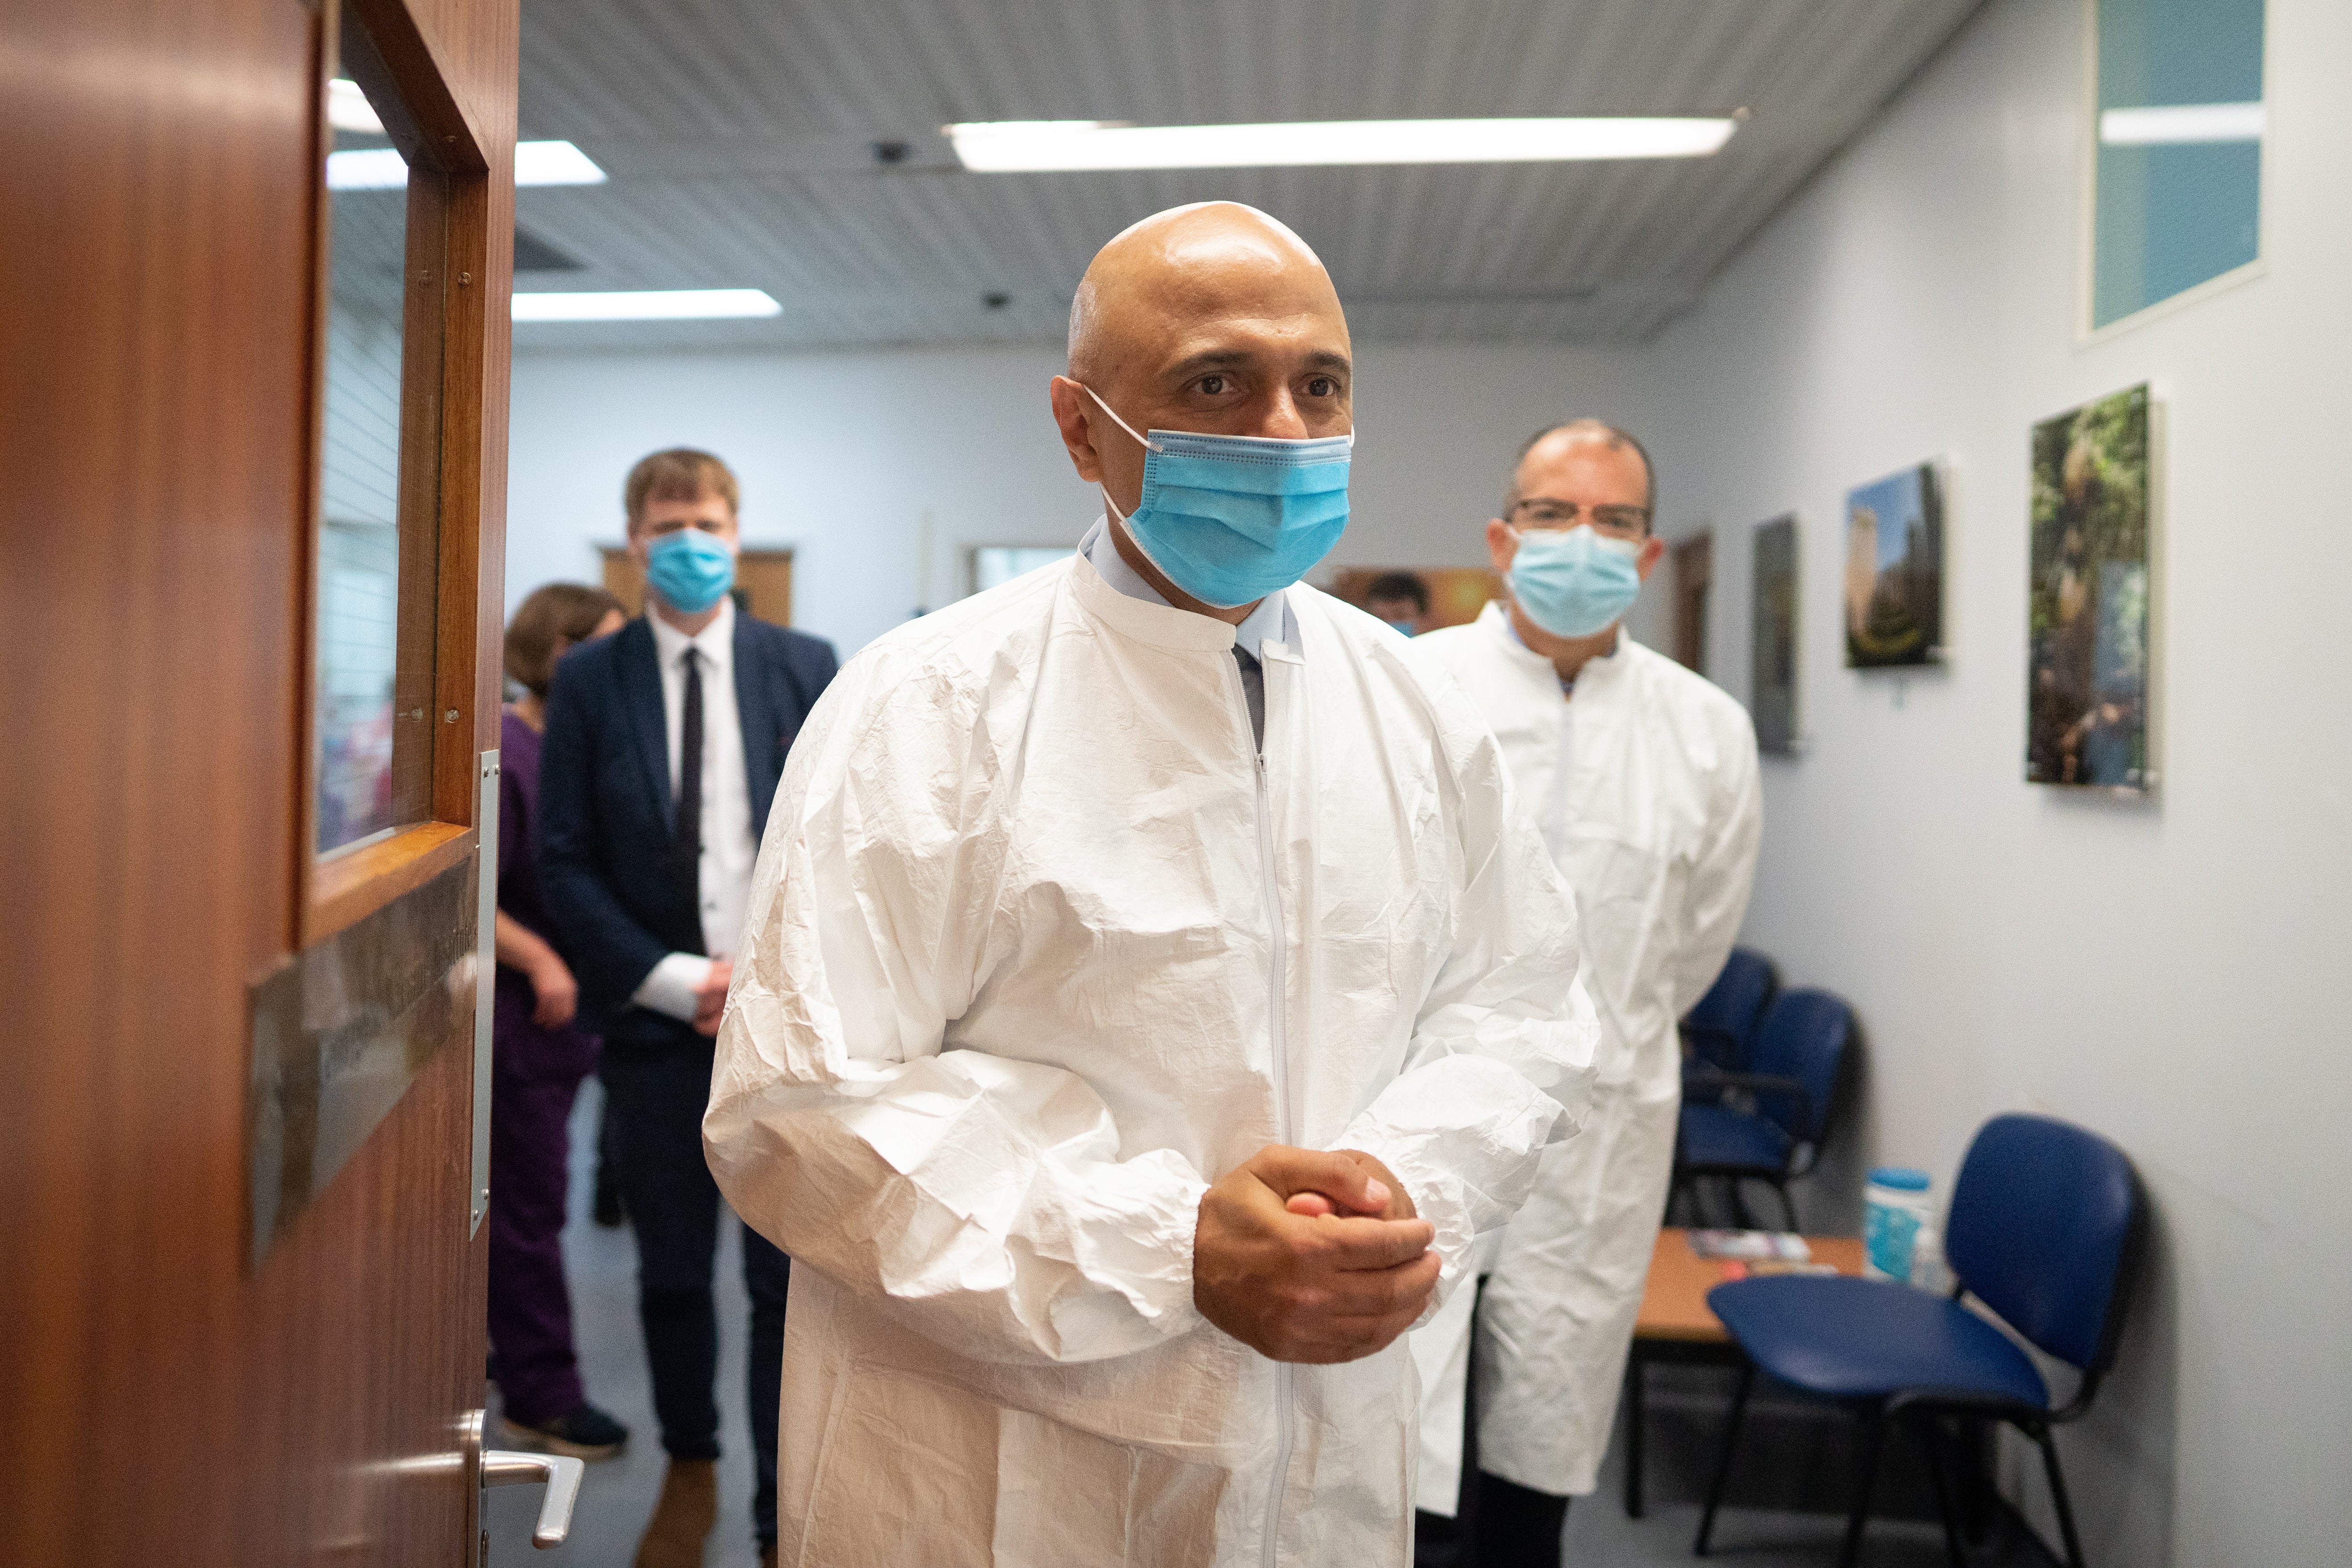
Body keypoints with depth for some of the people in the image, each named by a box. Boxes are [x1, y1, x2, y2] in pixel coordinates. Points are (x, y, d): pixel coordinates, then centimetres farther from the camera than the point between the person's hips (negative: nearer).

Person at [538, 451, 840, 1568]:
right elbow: (565, 858, 0)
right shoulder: (589, 680, 3)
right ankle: (689, 1473, 36)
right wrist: (669, 978, -9)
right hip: (653, 1016, 1)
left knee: (789, 1276, 2)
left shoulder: (804, 667, 4)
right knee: (672, 1272, 14)